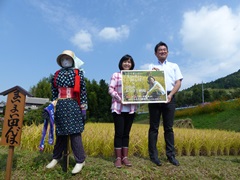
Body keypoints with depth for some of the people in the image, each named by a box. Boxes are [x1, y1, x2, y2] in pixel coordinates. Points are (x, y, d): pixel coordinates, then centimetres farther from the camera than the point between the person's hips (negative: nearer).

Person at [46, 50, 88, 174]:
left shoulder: (78, 73, 2)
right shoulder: (57, 74, 13)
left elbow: (83, 91, -2)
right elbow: (54, 91, 18)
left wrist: (83, 108, -6)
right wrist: (53, 106, 13)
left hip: (73, 106, -4)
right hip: (60, 106, 4)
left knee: (74, 133, -5)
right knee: (60, 133, 11)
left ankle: (80, 161, 4)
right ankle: (56, 157, 27)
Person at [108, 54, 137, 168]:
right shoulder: (116, 75, 5)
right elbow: (110, 89, -2)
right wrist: (119, 99, -15)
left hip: (130, 109, 3)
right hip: (118, 108, -3)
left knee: (126, 133, 9)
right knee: (119, 133, -1)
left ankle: (125, 157, 19)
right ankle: (118, 158, 10)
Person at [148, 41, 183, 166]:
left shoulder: (174, 66, 17)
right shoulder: (151, 67, 16)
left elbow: (178, 82, 7)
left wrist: (170, 95, -9)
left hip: (169, 98, 1)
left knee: (168, 128, 4)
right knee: (154, 127, 1)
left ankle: (171, 155, 11)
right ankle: (153, 155, 6)